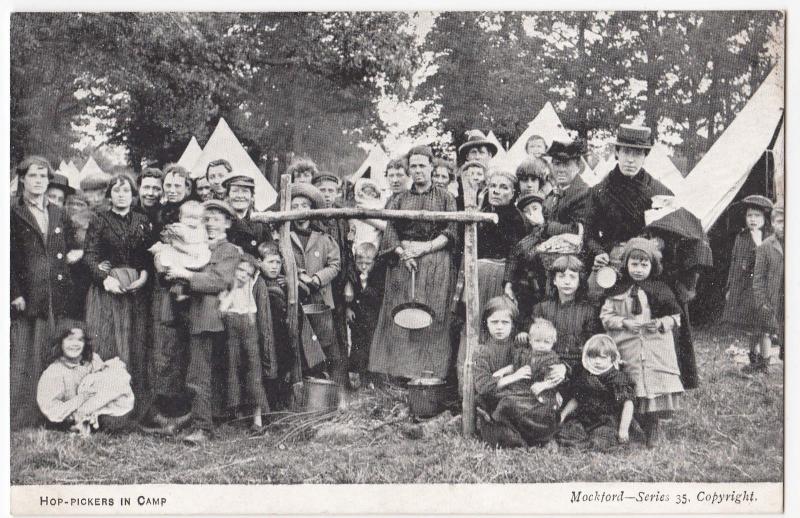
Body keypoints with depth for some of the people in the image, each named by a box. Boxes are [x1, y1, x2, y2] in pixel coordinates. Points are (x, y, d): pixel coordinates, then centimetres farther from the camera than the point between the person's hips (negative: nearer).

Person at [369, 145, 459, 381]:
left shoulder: (445, 198, 10)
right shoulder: (399, 199, 16)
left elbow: (451, 233, 0)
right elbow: (389, 231, 5)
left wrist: (424, 248, -13)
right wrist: (402, 253, -13)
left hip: (435, 261, -2)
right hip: (402, 262, 2)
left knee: (431, 315, -8)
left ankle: (429, 369, -6)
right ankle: (403, 367, -3)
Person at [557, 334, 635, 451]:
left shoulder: (618, 378, -8)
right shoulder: (584, 376, 8)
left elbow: (628, 403, -11)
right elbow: (576, 400, 19)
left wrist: (623, 429, -16)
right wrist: (562, 415, 11)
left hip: (607, 422, -4)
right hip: (584, 419, 4)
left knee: (599, 443, -30)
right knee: (562, 436, -15)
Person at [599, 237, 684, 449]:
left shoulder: (660, 290, 4)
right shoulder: (618, 291, 4)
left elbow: (675, 316, 8)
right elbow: (605, 316, 2)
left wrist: (661, 323, -10)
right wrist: (625, 323, -13)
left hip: (656, 350, 0)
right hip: (628, 350, 0)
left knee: (656, 385, -4)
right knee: (633, 390, 0)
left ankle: (653, 427, 11)